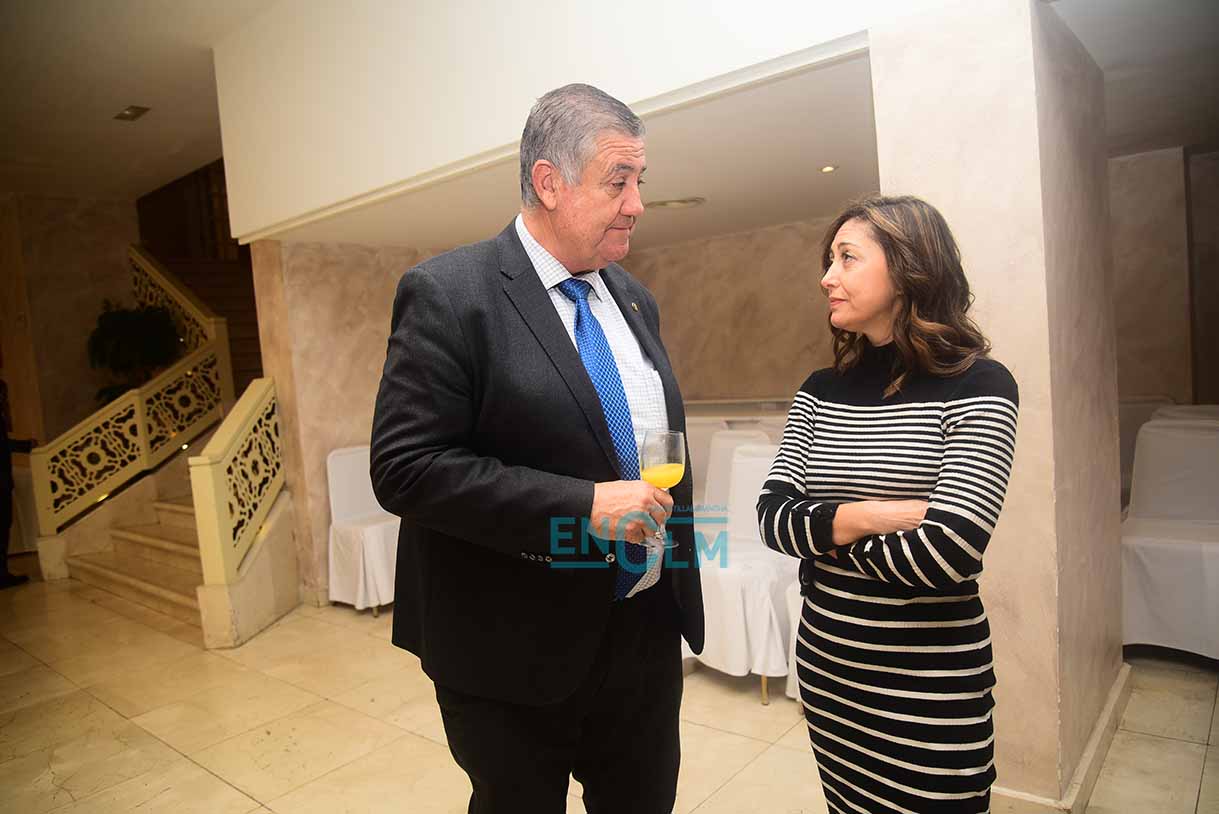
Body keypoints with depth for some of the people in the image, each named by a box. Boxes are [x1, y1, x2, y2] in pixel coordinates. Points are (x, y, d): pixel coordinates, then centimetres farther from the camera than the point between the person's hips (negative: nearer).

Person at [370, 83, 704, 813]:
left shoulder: (634, 299, 7)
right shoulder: (449, 294, -15)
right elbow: (404, 467, -21)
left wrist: (675, 561, 11)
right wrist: (582, 506, -25)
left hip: (648, 633, 6)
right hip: (518, 653, -6)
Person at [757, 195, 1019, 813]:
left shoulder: (978, 387, -13)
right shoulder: (821, 391, 2)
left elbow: (949, 554, -22)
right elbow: (771, 515, -6)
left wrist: (825, 543, -11)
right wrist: (855, 519, -22)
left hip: (931, 681, -4)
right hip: (825, 663, 5)